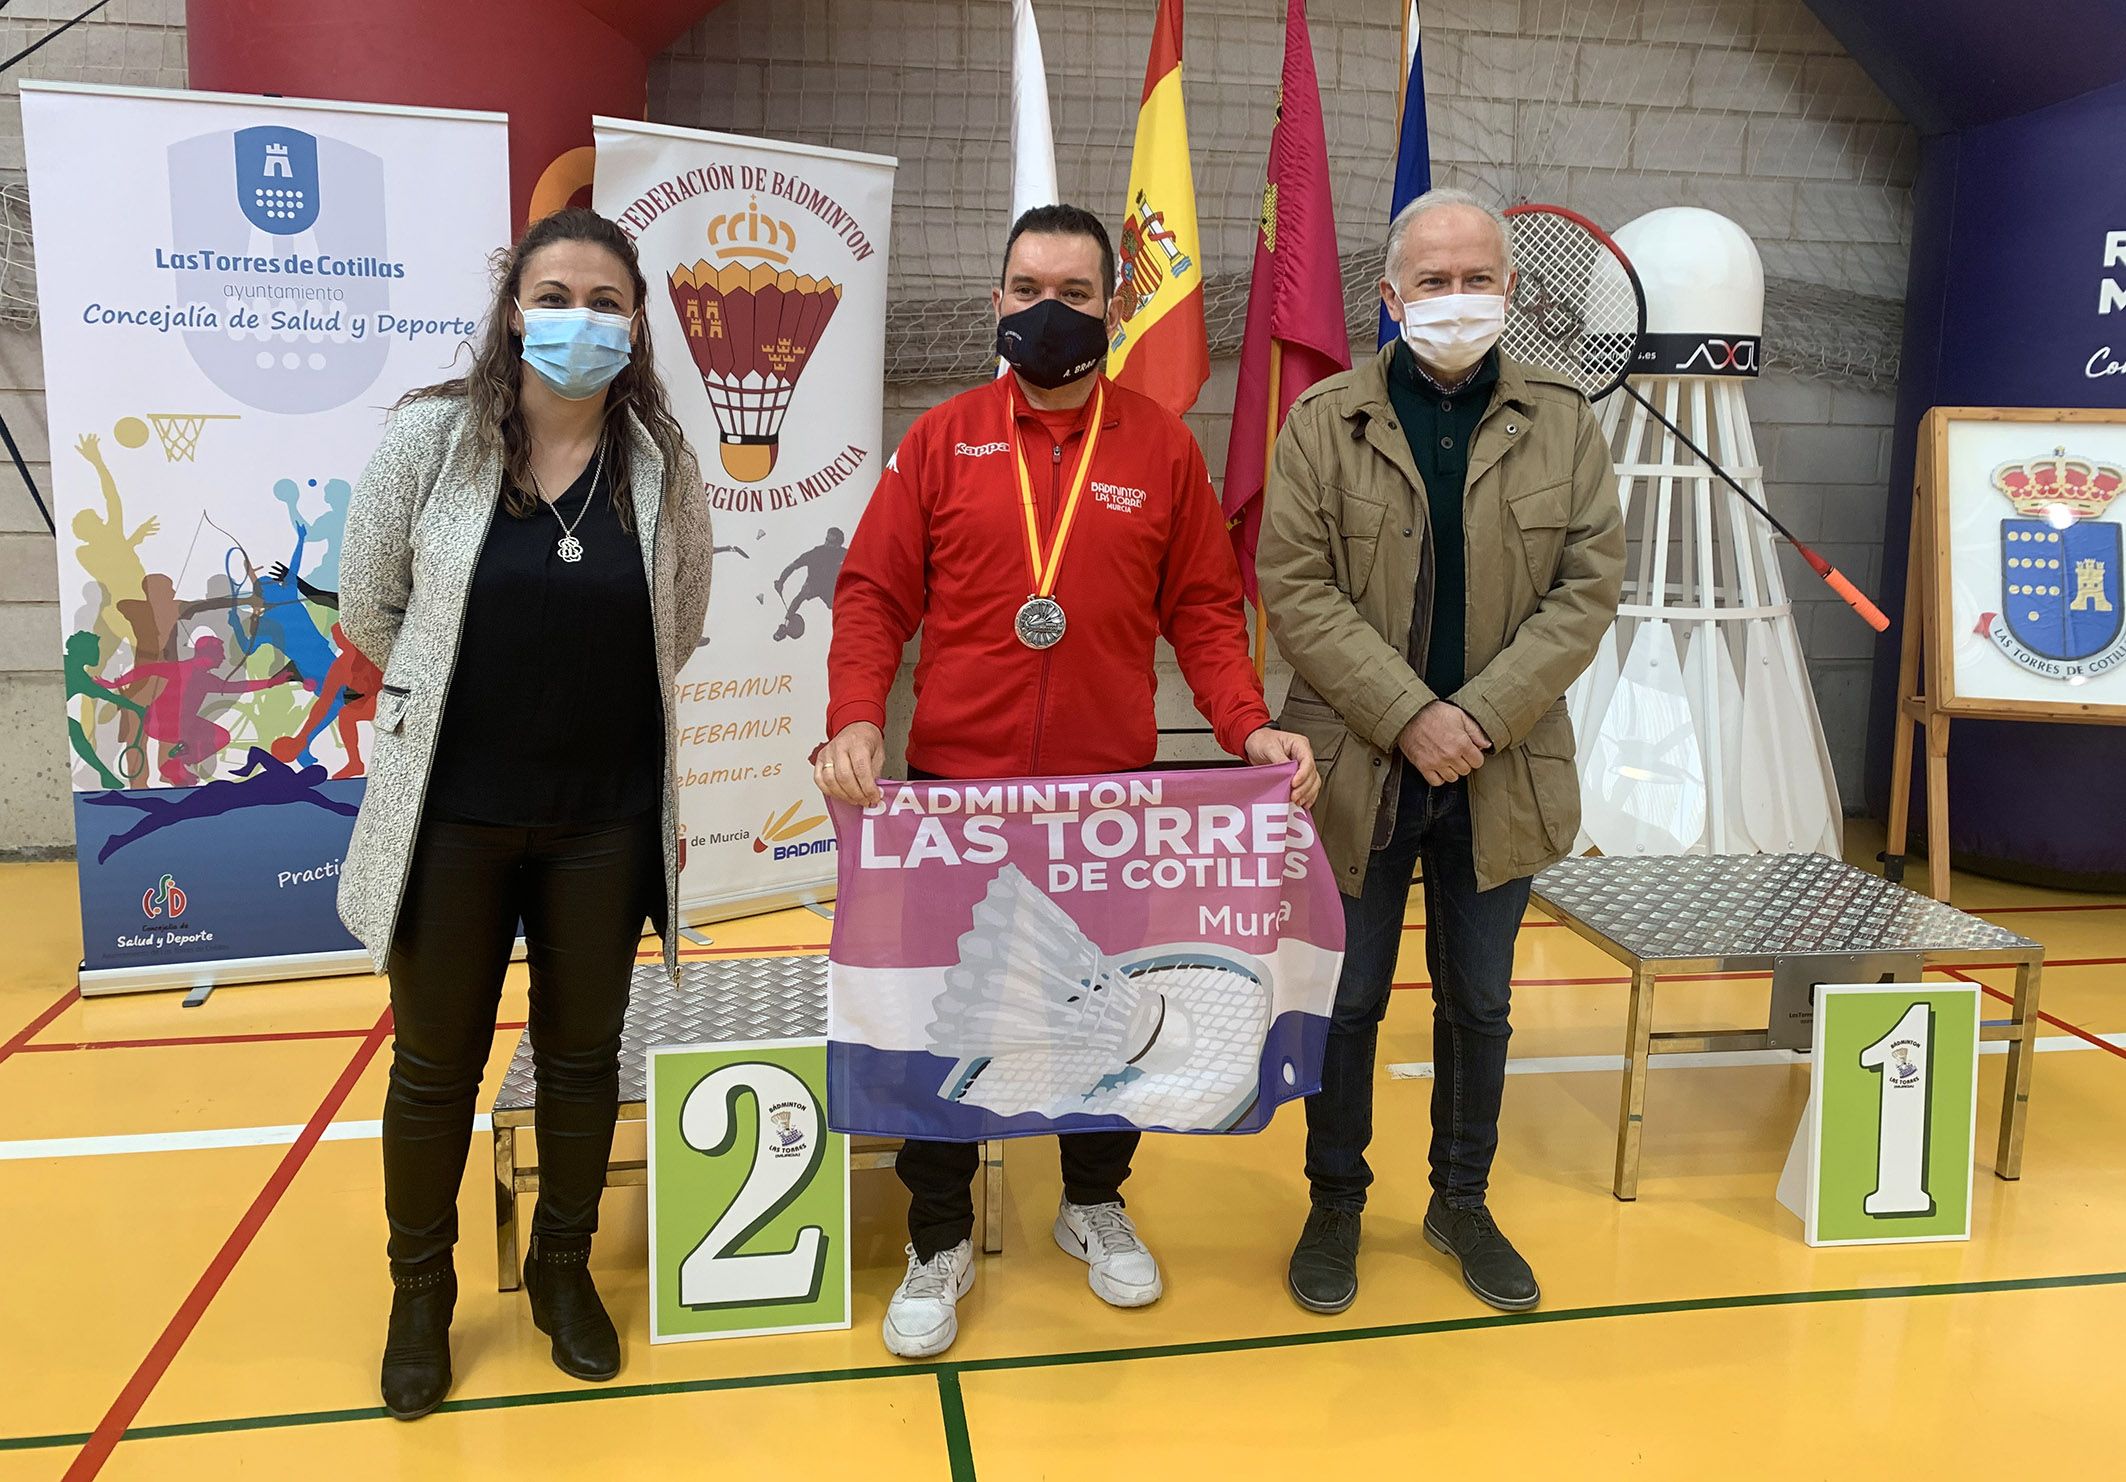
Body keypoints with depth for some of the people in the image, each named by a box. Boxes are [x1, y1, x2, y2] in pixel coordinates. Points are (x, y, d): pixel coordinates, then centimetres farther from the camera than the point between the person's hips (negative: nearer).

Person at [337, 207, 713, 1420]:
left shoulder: (665, 465, -5)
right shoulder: (431, 438, -8)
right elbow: (369, 609, 2)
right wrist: (473, 694, 10)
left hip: (605, 817, 1)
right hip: (451, 812, -1)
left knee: (584, 1053, 15)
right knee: (435, 1065, 12)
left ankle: (564, 1270, 37)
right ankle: (420, 1293, 35)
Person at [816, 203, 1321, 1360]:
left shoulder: (1163, 448, 3)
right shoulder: (941, 439, 3)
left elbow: (1204, 611, 4)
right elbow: (875, 595, 0)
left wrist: (1248, 725, -11)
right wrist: (856, 717, -16)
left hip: (1114, 789, 1)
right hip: (953, 787, 0)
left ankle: (1095, 1203, 38)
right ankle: (938, 1241, 28)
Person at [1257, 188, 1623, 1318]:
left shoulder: (1563, 423, 4)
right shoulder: (1325, 421, -1)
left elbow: (1586, 591, -1)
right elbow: (1296, 588, -9)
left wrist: (1480, 717, -13)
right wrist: (1408, 716, -17)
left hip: (1500, 775, 2)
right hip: (1357, 769, -2)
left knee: (1479, 1004, 15)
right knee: (1347, 1001, 10)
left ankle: (1463, 1203, 34)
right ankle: (1336, 1203, 30)